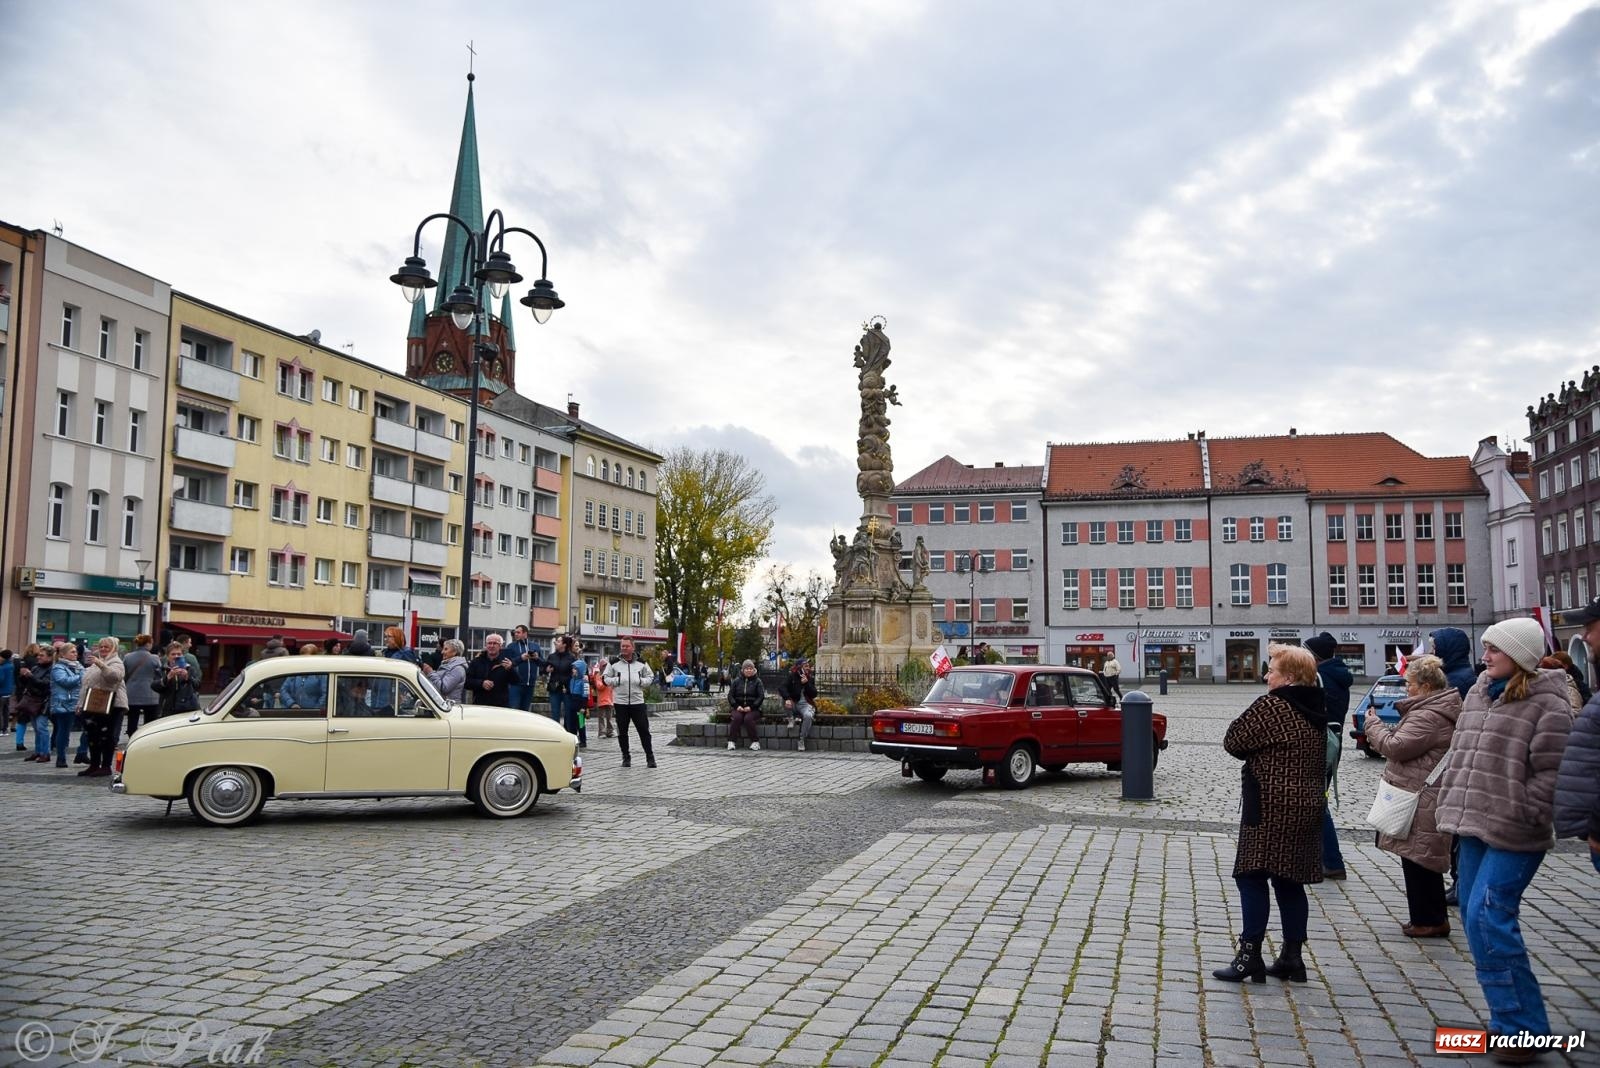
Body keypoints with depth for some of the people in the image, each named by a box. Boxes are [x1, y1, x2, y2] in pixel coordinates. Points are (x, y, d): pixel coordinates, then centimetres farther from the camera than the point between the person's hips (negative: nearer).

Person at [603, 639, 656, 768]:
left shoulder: (641, 663, 6)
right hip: (620, 702, 0)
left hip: (638, 702, 0)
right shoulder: (614, 663, 4)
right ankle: (626, 757, 19)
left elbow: (649, 677, 12)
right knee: (622, 732, 6)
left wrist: (641, 681, -8)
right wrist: (616, 680, -11)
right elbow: (606, 678, 7)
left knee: (644, 730, -1)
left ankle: (650, 757, 8)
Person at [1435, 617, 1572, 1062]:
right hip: (1474, 827, 8)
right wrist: (1450, 802, 15)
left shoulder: (1548, 704, -11)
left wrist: (1522, 819, -16)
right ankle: (1510, 1014, 25)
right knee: (1476, 917, 12)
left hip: (1513, 835, -8)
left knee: (1487, 918, -13)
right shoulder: (1479, 692, 12)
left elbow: (1552, 773, -15)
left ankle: (1522, 1027, -1)